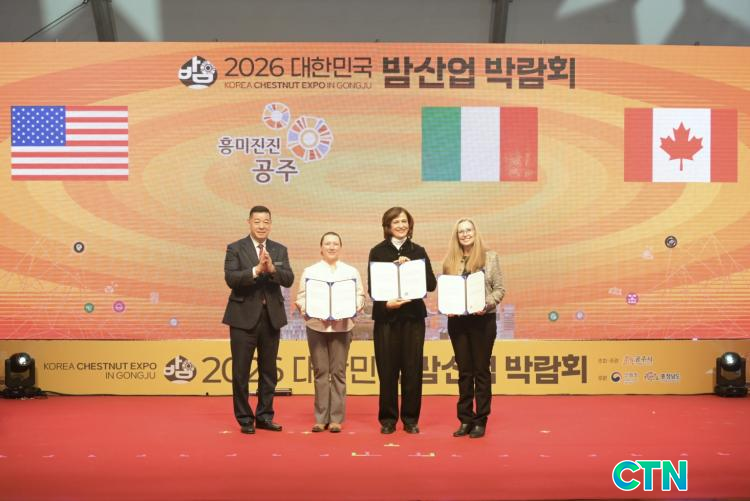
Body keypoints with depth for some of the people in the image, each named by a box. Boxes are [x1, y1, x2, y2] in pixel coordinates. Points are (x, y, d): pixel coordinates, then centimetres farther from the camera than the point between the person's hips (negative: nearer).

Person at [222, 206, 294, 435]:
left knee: (268, 371, 10)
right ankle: (245, 419, 13)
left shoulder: (280, 250, 8)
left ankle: (265, 416, 22)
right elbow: (230, 278, -15)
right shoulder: (235, 249, -2)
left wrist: (272, 268, -22)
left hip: (271, 317, 3)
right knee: (241, 371, 2)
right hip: (244, 317, -3)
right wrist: (256, 270, -26)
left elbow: (289, 279, -4)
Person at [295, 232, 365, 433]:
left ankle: (336, 418, 5)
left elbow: (360, 296, 5)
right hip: (316, 325, 0)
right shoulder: (310, 271, 10)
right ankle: (321, 418, 8)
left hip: (342, 326, 0)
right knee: (320, 372, 2)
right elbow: (301, 297, 5)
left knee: (338, 372, 0)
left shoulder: (351, 271, 10)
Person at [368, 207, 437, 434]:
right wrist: (386, 303, -19)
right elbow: (372, 287, -2)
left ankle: (411, 419, 13)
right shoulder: (377, 252, 3)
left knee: (412, 369, 2)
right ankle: (388, 419, 13)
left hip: (413, 316, 1)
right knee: (387, 370, 1)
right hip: (386, 316, -1)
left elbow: (431, 284, 1)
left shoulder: (418, 251, 8)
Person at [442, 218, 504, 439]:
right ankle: (465, 420, 16)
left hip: (483, 320, -2)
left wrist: (487, 304, -17)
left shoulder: (490, 257, 2)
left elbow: (499, 289, -1)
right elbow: (444, 291, 8)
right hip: (457, 321, 2)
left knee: (481, 371, 3)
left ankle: (480, 421, 10)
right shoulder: (450, 261, 7)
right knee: (464, 371, 8)